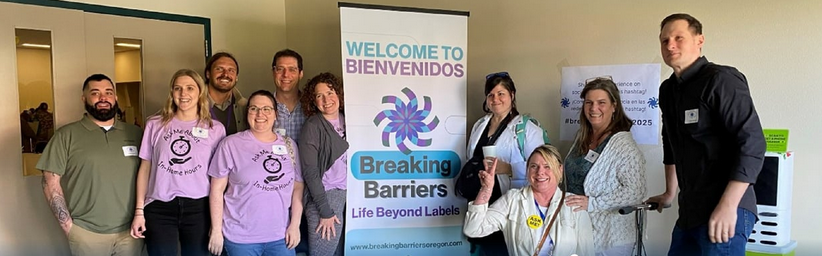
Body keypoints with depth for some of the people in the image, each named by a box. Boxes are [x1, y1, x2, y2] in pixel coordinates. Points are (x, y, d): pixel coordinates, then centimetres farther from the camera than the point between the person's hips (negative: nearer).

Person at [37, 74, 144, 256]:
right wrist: (68, 226, -6)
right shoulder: (67, 135, -1)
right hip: (86, 233, -2)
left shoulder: (135, 133, 6)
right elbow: (51, 182, -2)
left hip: (130, 231, 2)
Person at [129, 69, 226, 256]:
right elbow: (145, 168, 8)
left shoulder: (215, 129, 3)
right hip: (159, 208, 0)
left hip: (199, 208, 0)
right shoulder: (155, 124, 5)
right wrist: (139, 211, 5)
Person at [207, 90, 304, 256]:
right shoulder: (231, 144, -5)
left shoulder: (289, 145, 5)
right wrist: (216, 230, -5)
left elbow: (298, 187, 8)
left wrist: (295, 225, 2)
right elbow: (217, 189, -3)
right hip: (240, 237, -3)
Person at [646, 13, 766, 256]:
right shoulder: (668, 90, 11)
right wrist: (670, 194, 26)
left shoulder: (721, 80, -12)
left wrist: (728, 206, -23)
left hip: (725, 210, -7)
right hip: (690, 210, 8)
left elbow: (752, 144, -19)